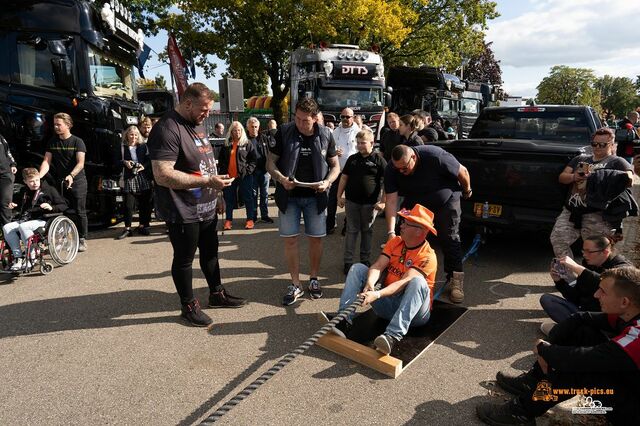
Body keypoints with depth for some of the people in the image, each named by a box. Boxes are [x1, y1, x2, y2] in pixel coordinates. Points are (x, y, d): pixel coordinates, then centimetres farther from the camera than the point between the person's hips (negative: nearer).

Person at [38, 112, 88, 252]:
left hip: (77, 182, -4)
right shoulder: (52, 142, 9)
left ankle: (82, 239, 8)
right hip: (59, 182, 4)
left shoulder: (77, 142, -4)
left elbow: (80, 163, -13)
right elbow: (46, 161, 2)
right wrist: (39, 176, -15)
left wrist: (71, 175, -30)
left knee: (80, 212, -1)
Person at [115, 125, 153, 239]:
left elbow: (149, 160, 6)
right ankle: (127, 229, 3)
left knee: (144, 203, 5)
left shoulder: (143, 146, 11)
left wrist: (144, 166, -12)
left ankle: (142, 226, 17)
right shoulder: (122, 148, 8)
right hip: (129, 178, -1)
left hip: (143, 178, 1)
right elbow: (117, 161, 10)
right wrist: (124, 162, -9)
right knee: (128, 204, -4)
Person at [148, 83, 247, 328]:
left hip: (206, 207, 9)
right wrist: (208, 181, -27)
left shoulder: (197, 125, 11)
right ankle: (189, 306, 23)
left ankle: (216, 294, 38)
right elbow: (162, 175, -28)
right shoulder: (167, 129, -20)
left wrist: (217, 193, 18)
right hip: (183, 212, -9)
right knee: (184, 259, 7)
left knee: (210, 251, 20)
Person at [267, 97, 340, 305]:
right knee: (290, 240, 1)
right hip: (289, 196, -1)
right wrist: (281, 179, -21)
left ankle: (314, 279, 27)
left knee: (316, 239, 7)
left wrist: (327, 182, -14)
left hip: (315, 196, 1)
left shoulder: (325, 135, -3)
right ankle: (295, 285, 14)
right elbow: (271, 163, -3)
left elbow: (335, 165, 5)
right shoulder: (284, 132, -7)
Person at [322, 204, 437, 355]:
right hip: (387, 304, 6)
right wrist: (370, 283, -30)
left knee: (417, 281, -35)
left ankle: (393, 335, -48)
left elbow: (404, 282, -27)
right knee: (358, 268, -6)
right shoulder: (395, 242, 4)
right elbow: (378, 266, -9)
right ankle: (344, 321, -23)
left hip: (414, 310, -5)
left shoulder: (427, 256, -15)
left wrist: (377, 294, -40)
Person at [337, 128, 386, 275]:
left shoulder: (378, 160, -4)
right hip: (351, 201, 2)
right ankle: (348, 261, 11)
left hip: (370, 203, -2)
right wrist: (339, 196, 5)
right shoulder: (352, 159, 6)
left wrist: (383, 201, -9)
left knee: (367, 231, 11)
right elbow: (344, 177, 10)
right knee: (351, 231, 6)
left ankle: (365, 260, 24)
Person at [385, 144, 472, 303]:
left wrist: (467, 190, 0)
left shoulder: (435, 156, -36)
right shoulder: (391, 169, -25)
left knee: (450, 239, -6)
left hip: (445, 201, -3)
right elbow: (391, 201, -28)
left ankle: (455, 281, 2)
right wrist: (391, 232, -35)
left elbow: (463, 172, -19)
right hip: (414, 204, 3)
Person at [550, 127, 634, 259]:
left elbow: (629, 178, -11)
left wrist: (600, 176, -16)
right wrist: (574, 177, -7)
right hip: (570, 212, 5)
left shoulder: (617, 162, 7)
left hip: (597, 216, -5)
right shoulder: (580, 158, 22)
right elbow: (562, 177, 15)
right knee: (557, 239, -5)